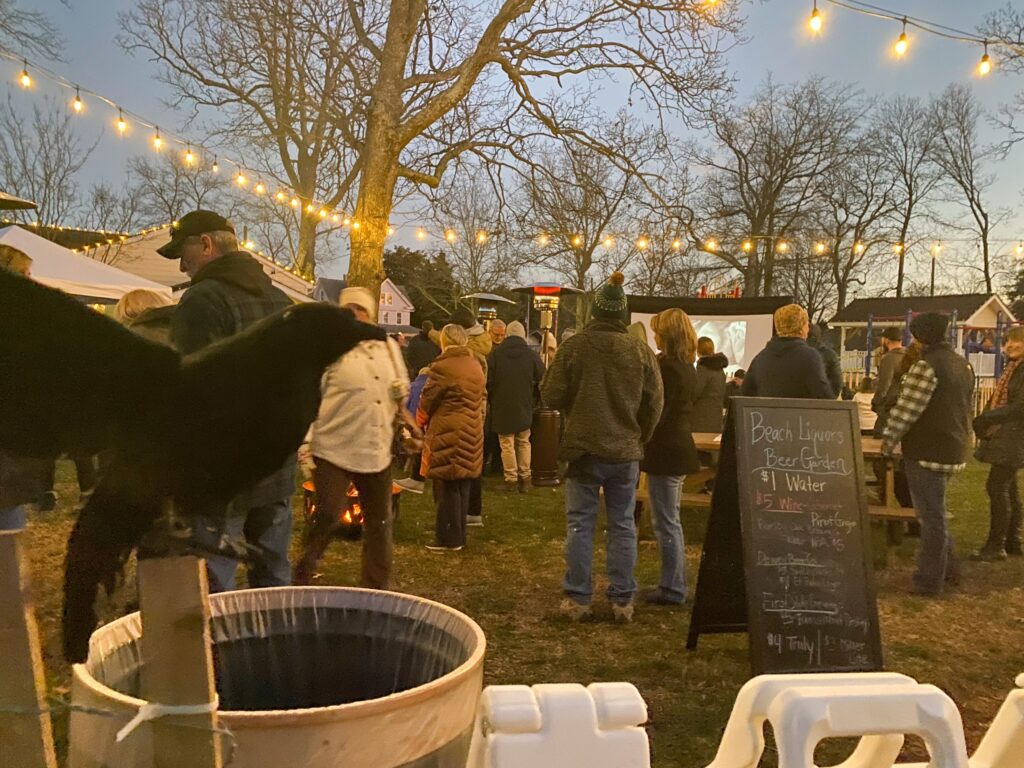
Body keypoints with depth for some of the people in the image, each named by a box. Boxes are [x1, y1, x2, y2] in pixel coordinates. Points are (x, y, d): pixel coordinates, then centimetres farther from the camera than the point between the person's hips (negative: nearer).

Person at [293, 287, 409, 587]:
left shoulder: (389, 347, 10)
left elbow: (403, 388, 21)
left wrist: (402, 390, -3)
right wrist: (305, 443, -14)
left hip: (377, 452, 5)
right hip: (335, 450, -5)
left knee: (379, 522, 12)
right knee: (327, 515, -7)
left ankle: (376, 587, 26)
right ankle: (300, 580, 16)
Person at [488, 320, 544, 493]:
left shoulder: (496, 353, -8)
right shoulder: (531, 355, -5)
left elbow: (488, 380, -5)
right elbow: (542, 380, 1)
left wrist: (491, 399, 10)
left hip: (502, 407, -2)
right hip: (524, 407, 2)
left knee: (507, 444, 3)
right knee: (523, 442, 14)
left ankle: (511, 479, 4)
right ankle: (524, 478, 15)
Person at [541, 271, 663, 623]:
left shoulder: (574, 346, -10)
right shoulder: (641, 350, -3)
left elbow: (551, 396, -6)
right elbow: (654, 403, 2)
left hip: (584, 449, -2)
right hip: (626, 452, 2)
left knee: (580, 525, 7)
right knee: (623, 526, 10)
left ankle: (578, 599, 11)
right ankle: (622, 601, 15)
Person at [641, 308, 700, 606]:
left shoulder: (666, 365, -17)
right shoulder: (687, 366, 12)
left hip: (665, 450, -10)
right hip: (680, 446, 10)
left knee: (665, 521, -2)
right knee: (670, 520, 17)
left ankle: (672, 588, 6)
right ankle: (676, 583, 26)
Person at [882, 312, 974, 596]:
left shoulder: (926, 366, -19)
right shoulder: (963, 365, 11)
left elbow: (906, 410, -19)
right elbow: (965, 408, 19)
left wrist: (888, 440, -6)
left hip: (927, 453, -9)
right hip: (953, 451, 9)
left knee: (931, 518, 0)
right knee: (934, 513, 23)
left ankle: (929, 581, 9)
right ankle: (948, 569, 31)